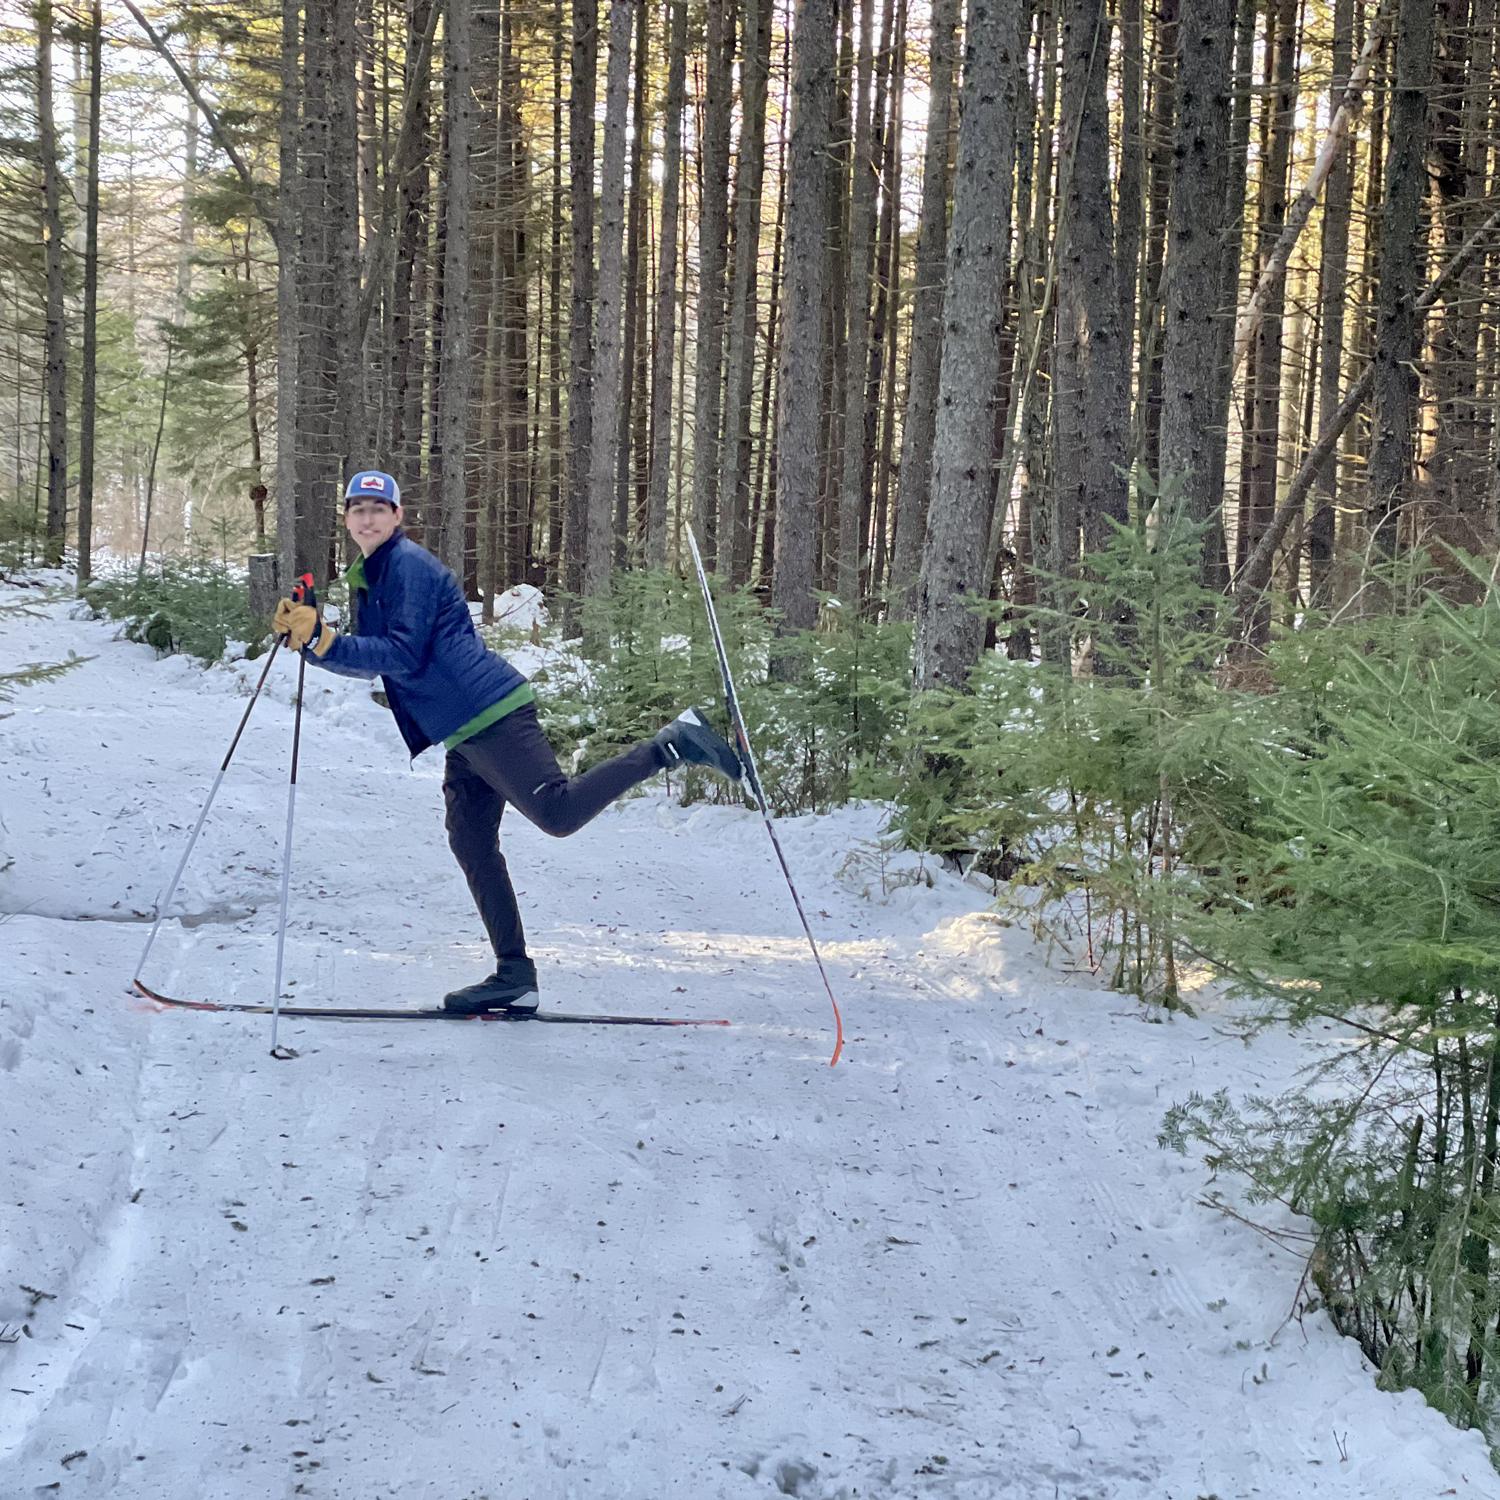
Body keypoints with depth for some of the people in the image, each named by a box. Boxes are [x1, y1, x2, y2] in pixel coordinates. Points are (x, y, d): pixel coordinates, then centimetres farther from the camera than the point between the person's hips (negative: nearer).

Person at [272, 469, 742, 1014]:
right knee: (471, 843, 7)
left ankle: (671, 745, -12)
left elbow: (403, 656, -15)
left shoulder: (408, 564, -7)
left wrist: (326, 643, -16)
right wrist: (311, 639, 9)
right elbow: (370, 662, 23)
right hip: (466, 732, 10)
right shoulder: (371, 576, 23)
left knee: (559, 813, -20)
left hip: (489, 713, -10)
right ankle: (515, 975, 9)